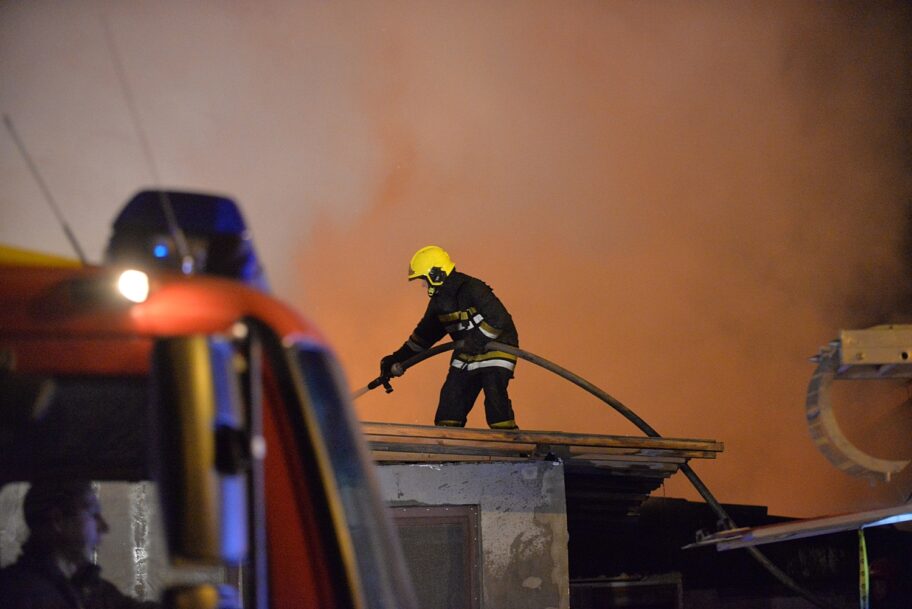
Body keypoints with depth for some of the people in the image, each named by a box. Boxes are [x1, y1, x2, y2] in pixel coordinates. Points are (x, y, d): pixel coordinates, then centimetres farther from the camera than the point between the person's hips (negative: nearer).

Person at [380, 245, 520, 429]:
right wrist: (398, 359, 17)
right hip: (466, 355, 8)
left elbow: (500, 319, -27)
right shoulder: (439, 300, 6)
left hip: (496, 347, -8)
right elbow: (424, 334, 18)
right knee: (450, 399, 3)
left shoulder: (473, 289, -21)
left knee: (494, 397, -20)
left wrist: (478, 340, -30)